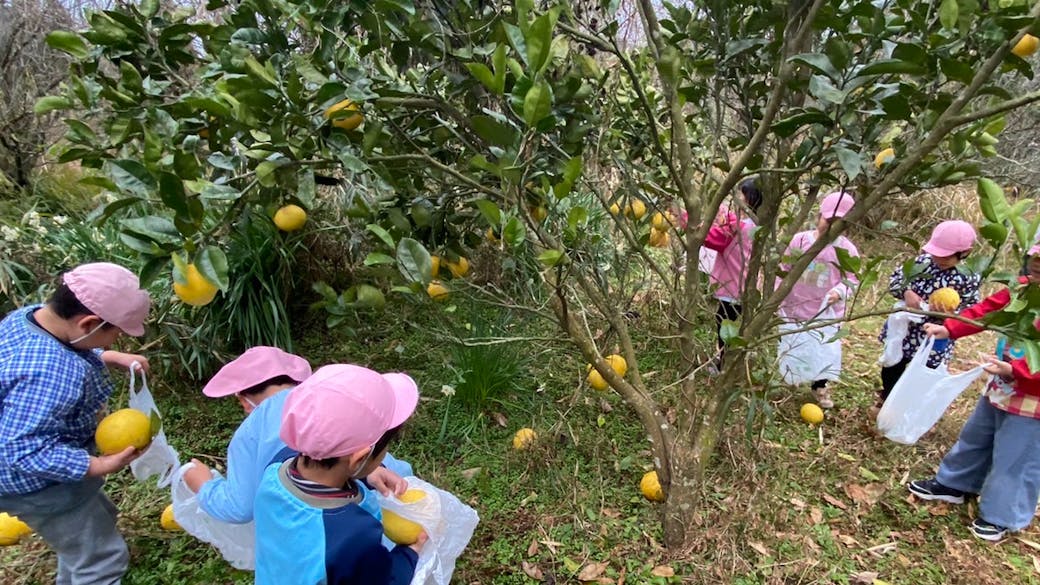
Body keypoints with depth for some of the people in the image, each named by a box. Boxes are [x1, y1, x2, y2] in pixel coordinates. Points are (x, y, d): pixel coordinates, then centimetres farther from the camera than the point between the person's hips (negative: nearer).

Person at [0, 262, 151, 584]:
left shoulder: (29, 314, -9)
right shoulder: (48, 372, -39)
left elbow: (74, 352, 10)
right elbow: (26, 450, -36)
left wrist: (111, 358, -3)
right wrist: (100, 466, -33)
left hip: (44, 461, 10)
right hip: (38, 483, -10)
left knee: (99, 517, 31)